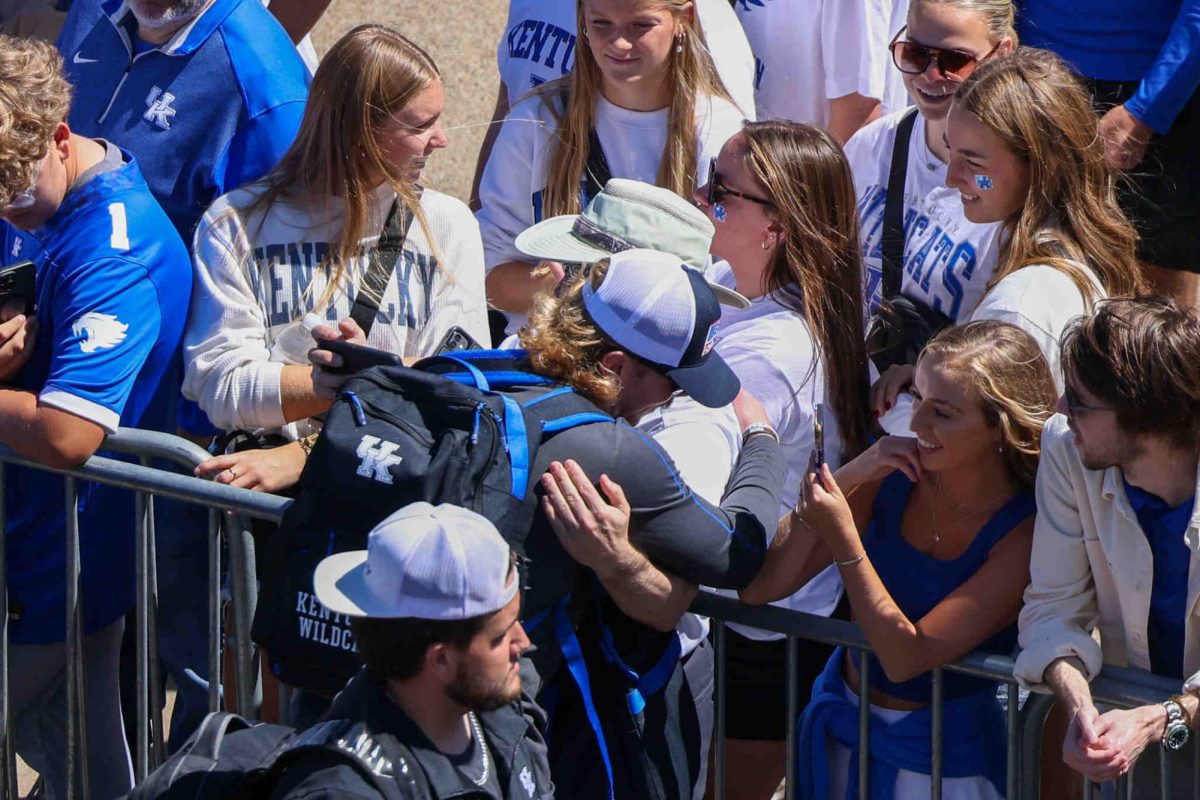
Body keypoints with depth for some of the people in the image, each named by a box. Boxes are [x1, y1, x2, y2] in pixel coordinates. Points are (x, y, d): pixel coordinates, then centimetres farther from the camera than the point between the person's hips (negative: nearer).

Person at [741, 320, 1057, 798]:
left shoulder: (1026, 533, -23)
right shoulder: (894, 476, -12)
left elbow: (905, 659, -26)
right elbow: (759, 587, -14)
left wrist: (845, 543, -34)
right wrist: (850, 477, -23)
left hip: (944, 757, -4)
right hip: (840, 728, 4)